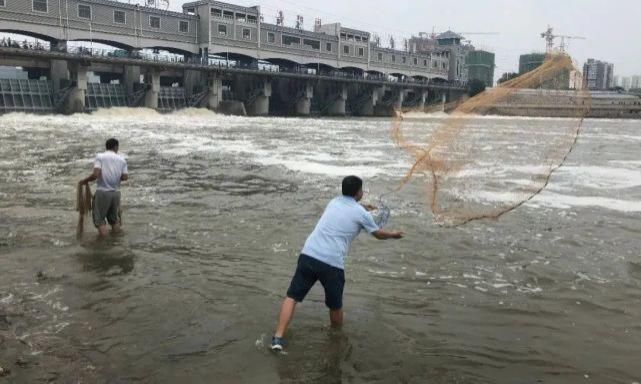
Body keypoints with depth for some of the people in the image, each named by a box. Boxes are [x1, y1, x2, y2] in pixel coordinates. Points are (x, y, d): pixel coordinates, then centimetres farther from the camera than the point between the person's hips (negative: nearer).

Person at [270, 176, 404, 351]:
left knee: (292, 297, 6)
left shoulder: (334, 202, 20)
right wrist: (394, 235, 42)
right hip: (332, 263, -4)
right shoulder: (361, 213, 5)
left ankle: (278, 338, -5)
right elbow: (379, 234, 22)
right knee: (335, 306, 18)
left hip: (308, 255, 4)